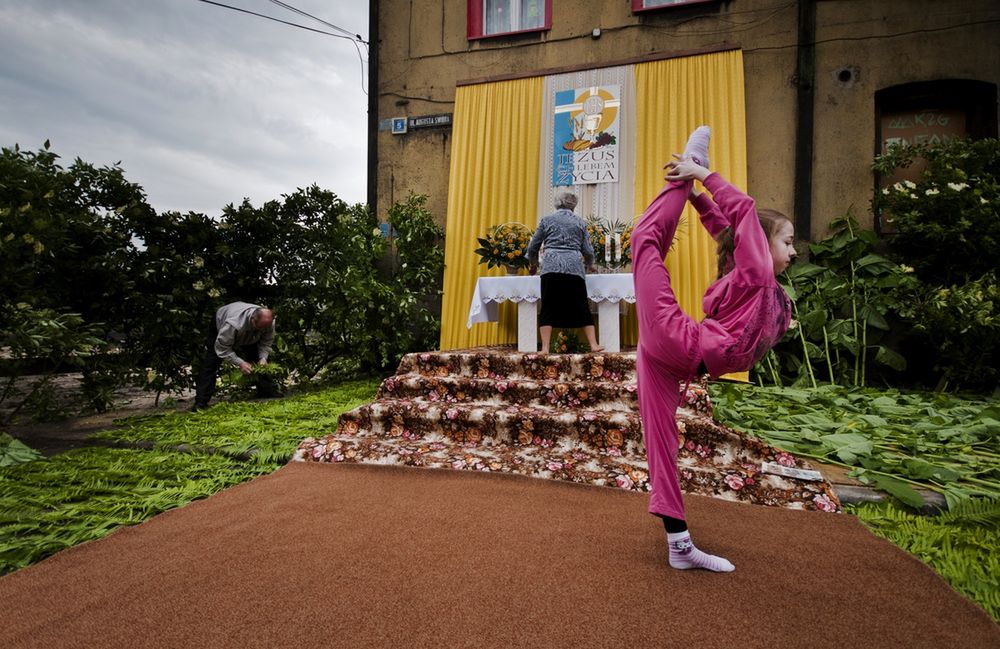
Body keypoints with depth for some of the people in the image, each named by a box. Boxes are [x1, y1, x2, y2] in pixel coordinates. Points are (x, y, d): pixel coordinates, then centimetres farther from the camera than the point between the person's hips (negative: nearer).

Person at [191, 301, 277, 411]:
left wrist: (263, 358, -33)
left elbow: (266, 343, -16)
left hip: (248, 338, 4)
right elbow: (222, 348, -37)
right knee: (210, 364, -14)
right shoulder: (234, 324, -48)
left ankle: (270, 394, 4)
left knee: (260, 363, -6)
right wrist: (240, 363, -43)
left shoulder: (268, 322, -33)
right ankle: (200, 402, -12)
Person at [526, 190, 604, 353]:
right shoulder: (580, 222, 16)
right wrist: (590, 265, 35)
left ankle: (545, 348, -3)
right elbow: (588, 250, 15)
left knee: (548, 309, 2)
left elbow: (532, 247, 15)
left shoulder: (547, 220, 13)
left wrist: (533, 265, 33)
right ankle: (594, 345, 9)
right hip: (574, 267, 1)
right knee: (582, 308, 9)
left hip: (551, 267, -1)